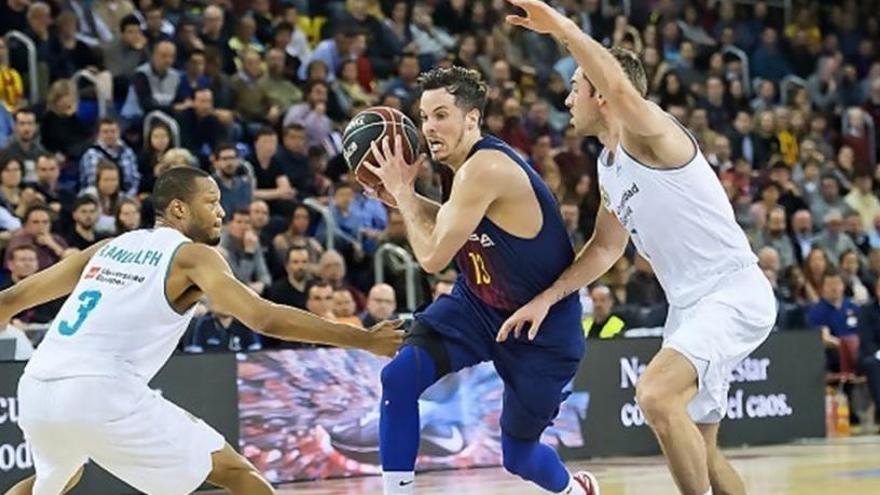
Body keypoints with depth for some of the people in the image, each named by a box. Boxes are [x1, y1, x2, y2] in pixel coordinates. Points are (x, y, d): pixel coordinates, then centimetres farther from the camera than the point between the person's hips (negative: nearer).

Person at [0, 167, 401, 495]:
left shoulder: (107, 248, 24)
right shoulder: (192, 255, 6)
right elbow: (267, 319, -7)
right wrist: (366, 341, -5)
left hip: (35, 390, 7)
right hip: (103, 393, -7)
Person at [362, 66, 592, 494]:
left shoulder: (485, 169, -28)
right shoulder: (473, 165, -2)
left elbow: (433, 256, -27)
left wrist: (403, 192, -15)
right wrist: (403, 198, 3)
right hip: (479, 304, 7)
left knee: (517, 454, 8)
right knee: (399, 377, -18)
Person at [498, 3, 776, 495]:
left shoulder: (651, 133, -13)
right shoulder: (609, 166, 15)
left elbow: (620, 87, -36)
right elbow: (607, 247, 25)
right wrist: (546, 299, 19)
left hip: (733, 292, -10)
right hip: (691, 304, 10)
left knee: (657, 394, -29)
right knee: (697, 449, 14)